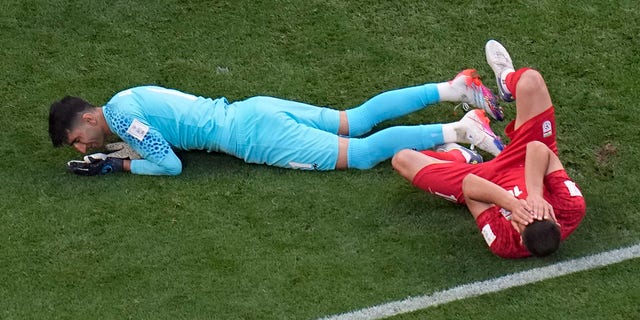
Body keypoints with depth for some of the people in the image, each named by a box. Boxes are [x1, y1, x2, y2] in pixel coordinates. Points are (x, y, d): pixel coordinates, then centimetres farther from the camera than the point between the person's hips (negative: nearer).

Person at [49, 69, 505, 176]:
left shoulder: (118, 113, -14)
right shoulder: (132, 97, 13)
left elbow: (171, 165, -16)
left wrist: (116, 165, -6)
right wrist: (127, 145, 19)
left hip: (252, 135, -9)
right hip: (253, 110, 9)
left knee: (363, 154, -9)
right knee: (356, 121, 14)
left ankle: (461, 129, -14)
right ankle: (453, 89, 14)